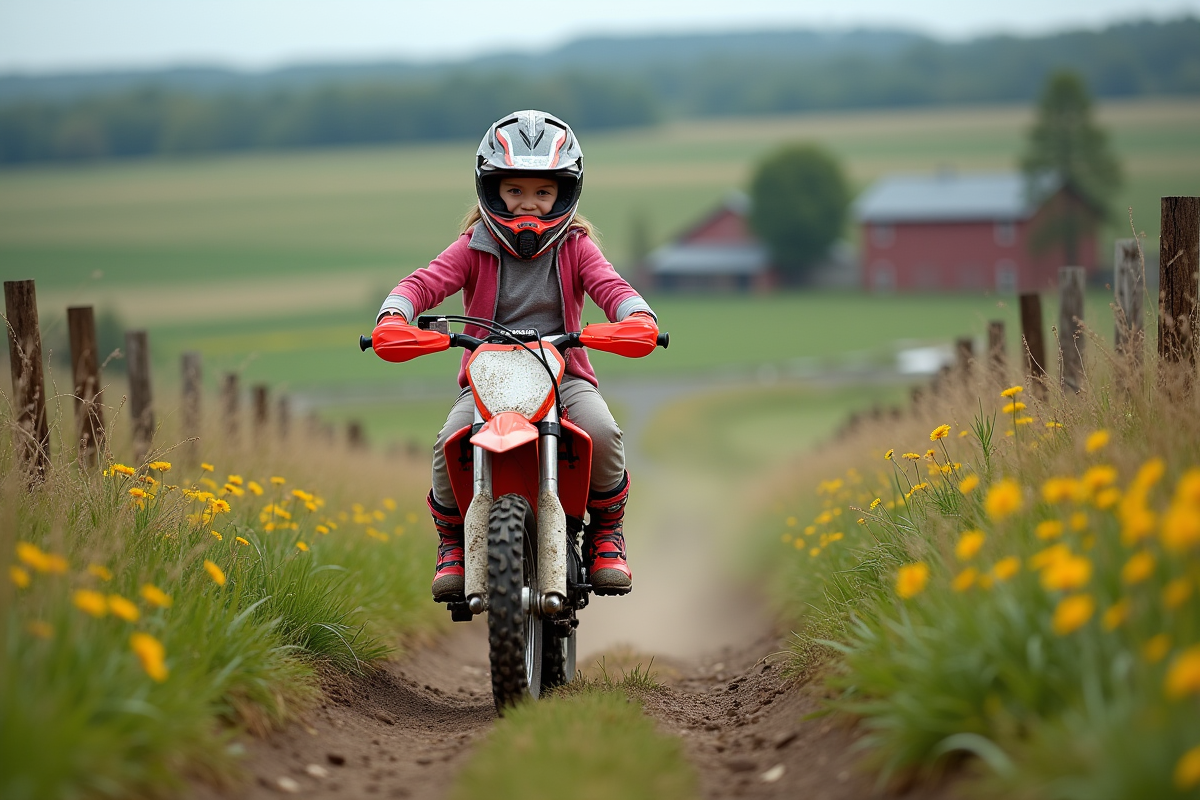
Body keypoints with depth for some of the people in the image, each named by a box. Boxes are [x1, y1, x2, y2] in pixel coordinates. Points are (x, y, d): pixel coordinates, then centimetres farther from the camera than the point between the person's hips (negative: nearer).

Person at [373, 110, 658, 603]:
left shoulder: (575, 248, 7)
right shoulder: (474, 249, 5)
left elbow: (610, 286, -9)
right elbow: (425, 282, -8)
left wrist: (637, 317, -33)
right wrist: (393, 316, -31)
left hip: (564, 373, 0)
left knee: (602, 432, -31)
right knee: (450, 442, -30)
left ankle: (606, 530, -3)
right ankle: (453, 539, -2)